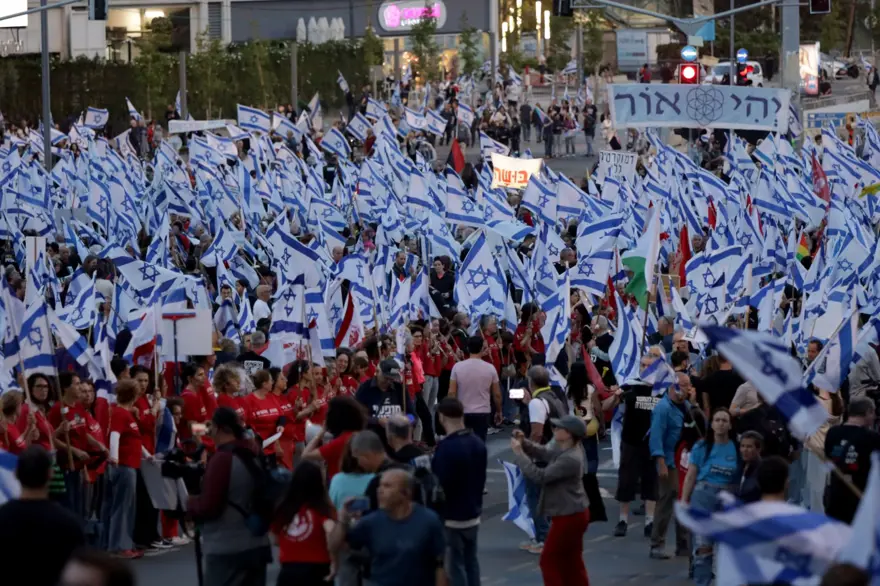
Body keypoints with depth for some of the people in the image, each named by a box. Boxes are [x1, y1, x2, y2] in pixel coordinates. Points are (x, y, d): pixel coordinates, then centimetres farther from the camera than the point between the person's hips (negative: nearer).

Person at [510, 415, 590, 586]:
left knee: (549, 561, 1)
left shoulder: (570, 459, -28)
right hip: (573, 514, 10)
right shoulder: (564, 450, 4)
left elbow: (540, 476, -28)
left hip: (569, 516, -10)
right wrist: (524, 443, -1)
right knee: (572, 561, 17)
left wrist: (518, 453, -22)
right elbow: (544, 453, 17)